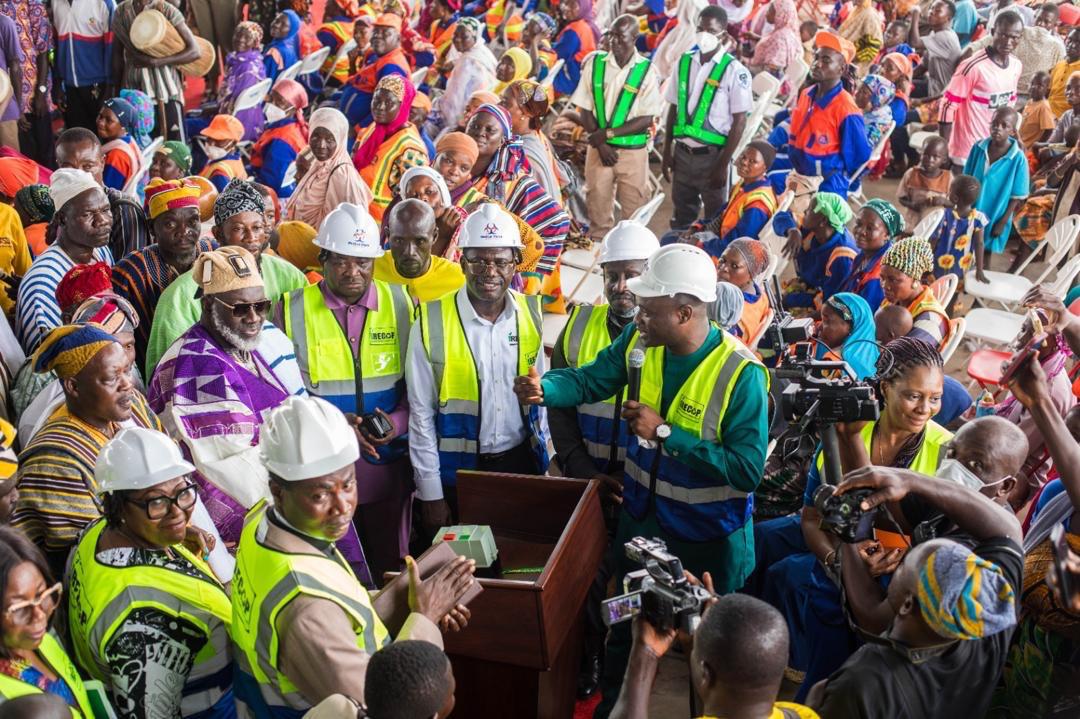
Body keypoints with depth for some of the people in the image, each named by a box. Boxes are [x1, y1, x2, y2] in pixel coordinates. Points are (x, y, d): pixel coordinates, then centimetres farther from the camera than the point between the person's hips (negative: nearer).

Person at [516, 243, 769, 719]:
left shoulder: (741, 374, -27)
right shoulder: (639, 341, -10)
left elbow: (748, 468, -30)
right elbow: (589, 381, -7)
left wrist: (665, 433, -31)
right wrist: (543, 388, -29)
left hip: (707, 535, -5)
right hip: (641, 515, 5)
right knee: (625, 627, 25)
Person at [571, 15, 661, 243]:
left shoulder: (646, 71, -5)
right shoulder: (594, 63, 1)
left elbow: (646, 119, -8)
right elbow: (585, 110, 2)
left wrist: (608, 133, -14)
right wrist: (600, 143, -9)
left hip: (633, 150, -1)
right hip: (599, 148, 2)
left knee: (635, 212, 2)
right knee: (598, 208, 6)